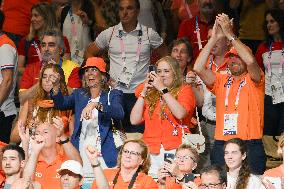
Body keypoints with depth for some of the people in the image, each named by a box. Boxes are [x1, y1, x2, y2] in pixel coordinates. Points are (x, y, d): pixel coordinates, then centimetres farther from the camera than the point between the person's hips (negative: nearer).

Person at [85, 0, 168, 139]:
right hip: (115, 91, 1)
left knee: (139, 134, -6)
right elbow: (90, 53, 18)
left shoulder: (149, 34, 4)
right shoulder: (109, 34, 6)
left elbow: (165, 55, 16)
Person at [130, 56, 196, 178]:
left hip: (175, 150, -3)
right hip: (151, 151, 3)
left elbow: (180, 114, -12)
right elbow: (134, 120, 10)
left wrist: (162, 88, -7)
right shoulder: (150, 93, 18)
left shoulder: (184, 90, 8)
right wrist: (143, 93, 5)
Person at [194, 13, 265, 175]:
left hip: (250, 145, -3)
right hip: (221, 145, 3)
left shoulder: (254, 81, 5)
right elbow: (198, 68, 1)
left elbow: (250, 60, -17)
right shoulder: (221, 81, 16)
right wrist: (214, 38, -4)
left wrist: (230, 34, -13)